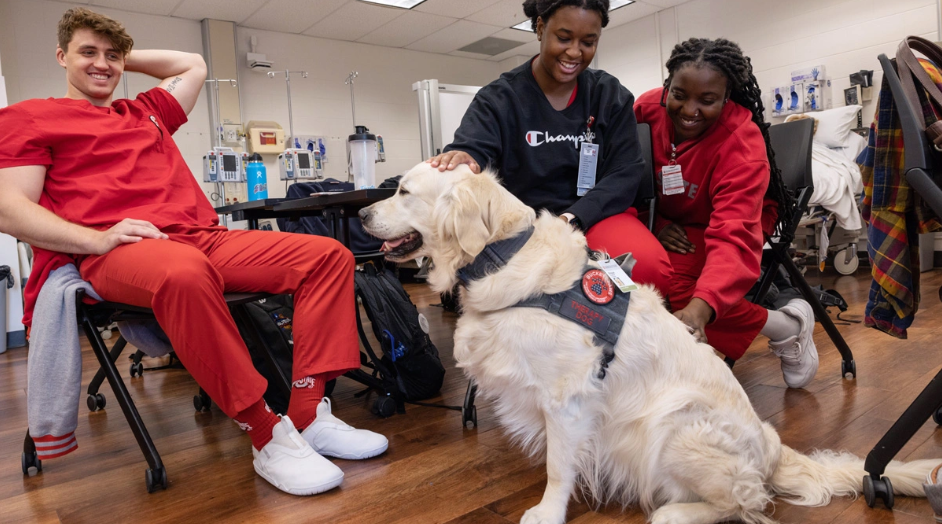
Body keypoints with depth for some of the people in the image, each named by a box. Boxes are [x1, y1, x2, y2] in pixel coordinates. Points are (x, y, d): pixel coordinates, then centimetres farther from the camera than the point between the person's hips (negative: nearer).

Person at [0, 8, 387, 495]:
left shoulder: (147, 112, 32)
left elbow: (193, 65, 48)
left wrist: (123, 59, 41)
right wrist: (98, 239, -13)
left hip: (204, 238, 6)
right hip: (117, 253, -6)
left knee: (329, 255, -12)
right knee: (184, 273, -44)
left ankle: (307, 415, -22)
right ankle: (267, 436, -32)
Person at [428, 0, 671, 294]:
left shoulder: (611, 95, 7)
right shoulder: (499, 98, 1)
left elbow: (626, 172, -1)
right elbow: (471, 148, -16)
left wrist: (572, 219, -19)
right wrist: (460, 161, -43)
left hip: (593, 215, 2)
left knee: (648, 265, -31)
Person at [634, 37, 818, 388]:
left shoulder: (742, 142, -25)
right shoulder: (647, 108, -16)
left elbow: (734, 237, -37)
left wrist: (699, 309, -53)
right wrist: (657, 224, -25)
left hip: (712, 228, -4)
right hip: (666, 223, 5)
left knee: (668, 284, -32)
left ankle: (787, 328, -10)